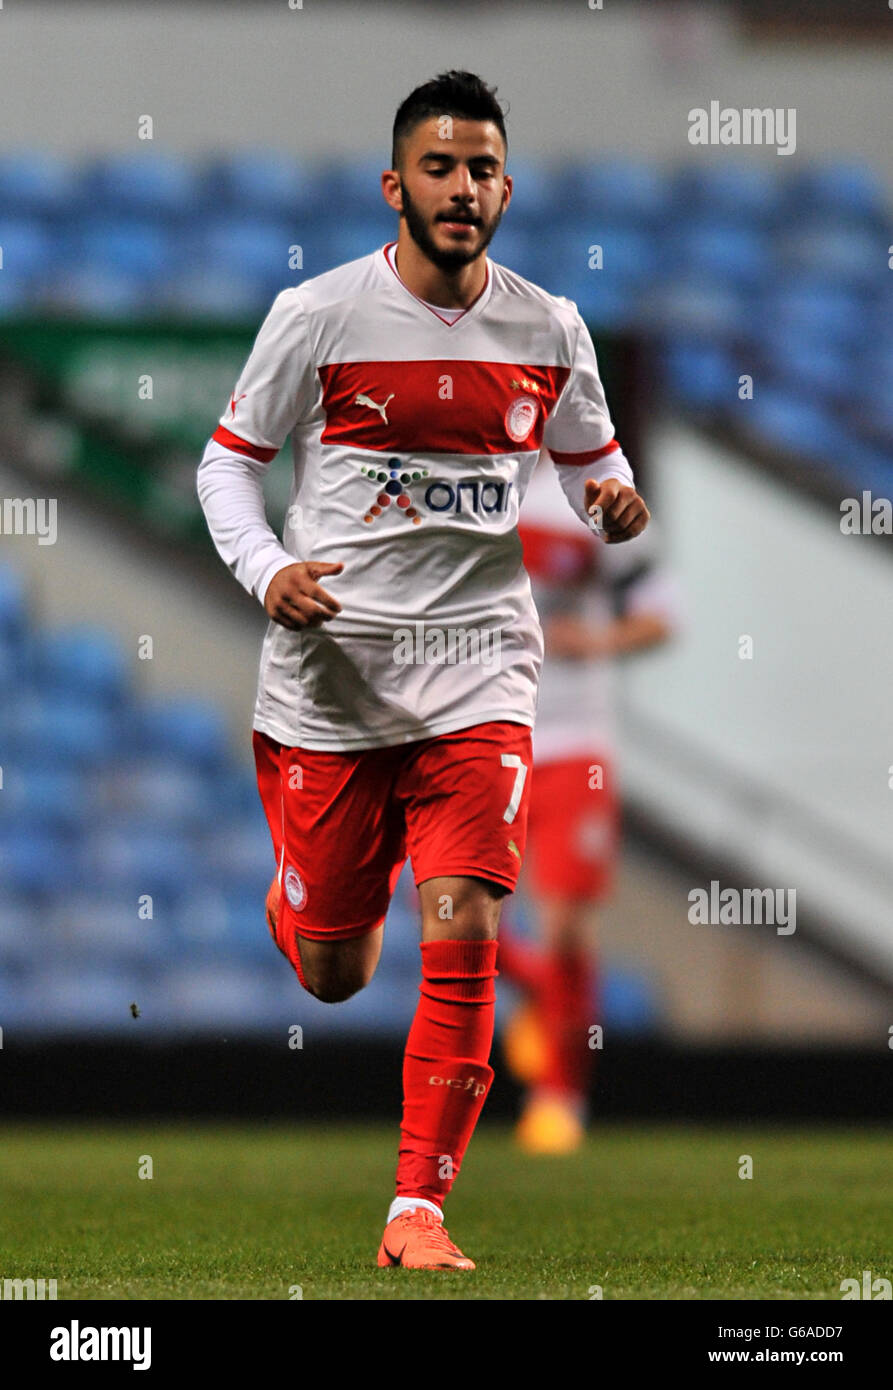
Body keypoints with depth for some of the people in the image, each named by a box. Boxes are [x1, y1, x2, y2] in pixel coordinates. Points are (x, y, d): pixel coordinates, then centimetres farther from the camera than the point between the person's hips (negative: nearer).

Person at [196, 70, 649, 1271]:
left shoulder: (549, 330, 4)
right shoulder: (319, 314, -4)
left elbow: (591, 455, 20)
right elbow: (227, 460, 3)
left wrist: (617, 502, -3)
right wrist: (267, 569, -15)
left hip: (477, 669, 1)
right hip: (330, 672, -1)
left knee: (464, 941, -14)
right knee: (332, 975, 8)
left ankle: (419, 1204, -5)